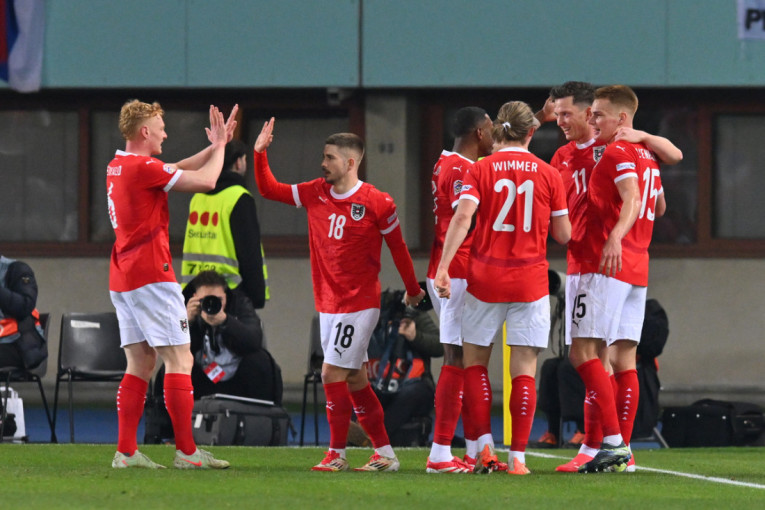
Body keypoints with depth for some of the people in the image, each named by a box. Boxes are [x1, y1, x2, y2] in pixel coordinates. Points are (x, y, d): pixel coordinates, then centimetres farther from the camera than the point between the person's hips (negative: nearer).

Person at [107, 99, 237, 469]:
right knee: (180, 360, -6)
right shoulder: (143, 168, -14)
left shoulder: (119, 165, 14)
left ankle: (126, 451, 2)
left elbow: (180, 169, 25)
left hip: (122, 280, 9)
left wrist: (216, 144, 21)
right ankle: (186, 451, -8)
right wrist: (219, 145, 5)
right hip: (151, 276, -9)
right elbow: (205, 181, -11)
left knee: (141, 364, 8)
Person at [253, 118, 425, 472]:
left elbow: (397, 247, 0)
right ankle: (384, 453, 16)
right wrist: (260, 153, 1)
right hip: (327, 304, 7)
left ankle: (337, 453, -3)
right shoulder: (315, 194, 5)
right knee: (355, 380, 9)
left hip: (359, 304, -7)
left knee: (333, 373, -11)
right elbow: (268, 189, 14)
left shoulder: (376, 203, -11)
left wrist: (413, 290, 10)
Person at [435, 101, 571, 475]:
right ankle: (518, 456, -2)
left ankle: (485, 444, 4)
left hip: (486, 278, 0)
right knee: (524, 370, 2)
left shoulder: (480, 170, -1)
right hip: (531, 282, 0)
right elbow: (563, 235, 4)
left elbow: (462, 216, -15)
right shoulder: (548, 175, 2)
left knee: (474, 360, 14)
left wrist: (444, 267, -20)